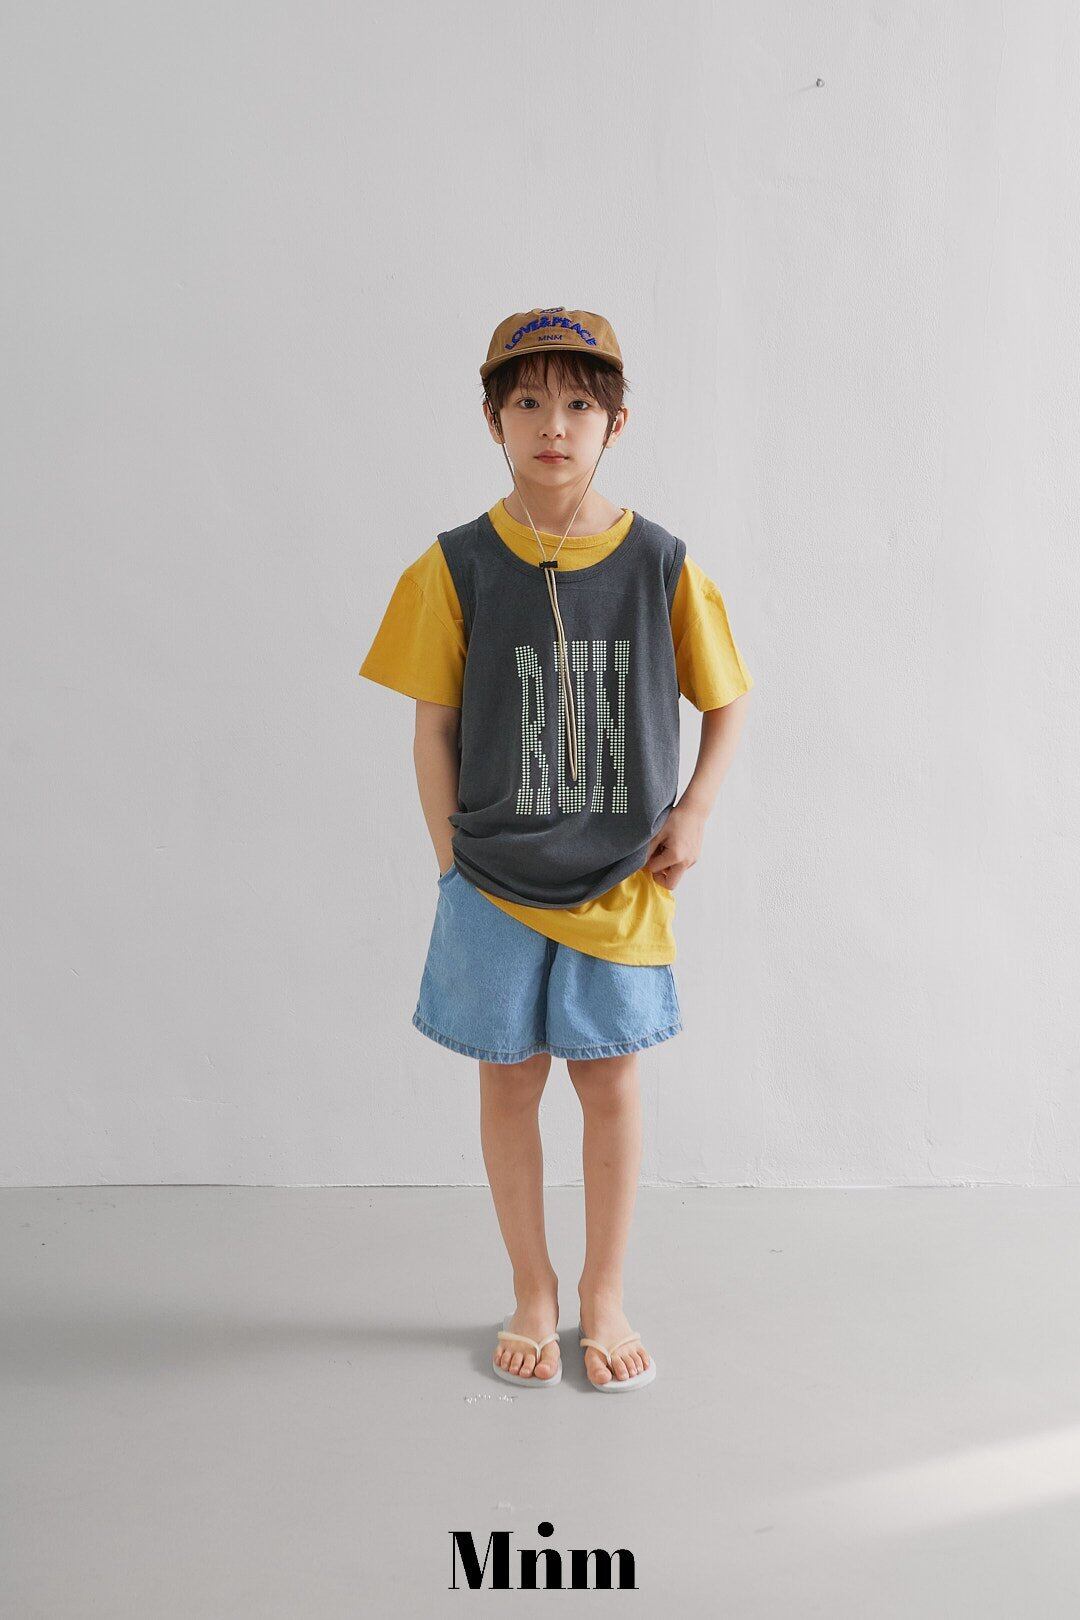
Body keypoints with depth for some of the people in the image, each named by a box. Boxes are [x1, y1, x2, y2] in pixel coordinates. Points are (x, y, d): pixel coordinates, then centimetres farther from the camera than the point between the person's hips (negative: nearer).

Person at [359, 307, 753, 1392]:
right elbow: (435, 728, -1)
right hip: (495, 876, 0)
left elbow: (727, 702, 6)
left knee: (609, 1079, 9)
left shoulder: (661, 565, -4)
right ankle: (532, 1294, 30)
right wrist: (452, 860, -3)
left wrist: (692, 813, -6)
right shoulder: (457, 568, -5)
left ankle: (603, 1297, 29)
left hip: (620, 879, 0)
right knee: (510, 1079, 10)